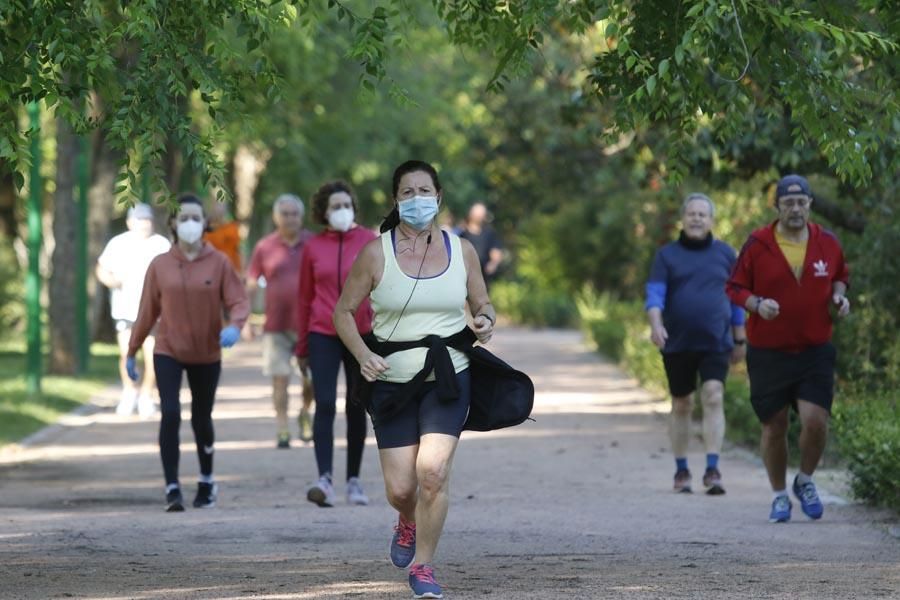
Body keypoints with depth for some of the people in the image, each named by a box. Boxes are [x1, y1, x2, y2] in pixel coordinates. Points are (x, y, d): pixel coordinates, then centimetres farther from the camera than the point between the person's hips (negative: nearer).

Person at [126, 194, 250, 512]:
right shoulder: (160, 265, -1)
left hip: (207, 355, 0)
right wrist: (131, 352, 8)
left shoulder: (219, 262, -5)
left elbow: (239, 301, -6)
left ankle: (206, 481, 35)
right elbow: (147, 311, 5)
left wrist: (234, 325, -28)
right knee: (171, 414, -16)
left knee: (201, 419, 11)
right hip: (168, 353, 0)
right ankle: (172, 489, -12)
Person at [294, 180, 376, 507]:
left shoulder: (369, 242, 1)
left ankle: (354, 480, 18)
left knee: (356, 408, 8)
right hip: (323, 335, 0)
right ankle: (325, 478, -21)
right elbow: (305, 298, 9)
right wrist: (302, 347, 10)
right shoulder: (313, 247, 3)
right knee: (325, 405, -13)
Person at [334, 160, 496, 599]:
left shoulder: (462, 250, 5)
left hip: (447, 379, 0)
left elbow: (482, 304, 16)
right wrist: (363, 355, -11)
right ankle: (408, 523, 37)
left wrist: (485, 321, -7)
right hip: (392, 381, 0)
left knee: (433, 471, -20)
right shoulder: (376, 253, -1)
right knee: (400, 489, -3)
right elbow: (344, 311, 4)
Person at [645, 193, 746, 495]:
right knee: (681, 405, 9)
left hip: (716, 343, -1)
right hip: (677, 345, 1)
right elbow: (655, 294, -4)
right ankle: (681, 471, 21)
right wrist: (655, 324, -22)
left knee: (713, 398, -16)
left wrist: (740, 339, 13)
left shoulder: (725, 254, 8)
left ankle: (712, 470, -17)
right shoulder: (667, 255, 5)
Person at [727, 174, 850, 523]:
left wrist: (839, 296, -1)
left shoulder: (827, 243, 3)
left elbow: (840, 276, 21)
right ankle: (779, 495, 23)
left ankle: (805, 482, 15)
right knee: (774, 427, 5)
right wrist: (757, 304, -17)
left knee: (816, 420, -12)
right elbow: (735, 287, 2)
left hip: (815, 351, 1)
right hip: (768, 352, -1)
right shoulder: (757, 245, -4)